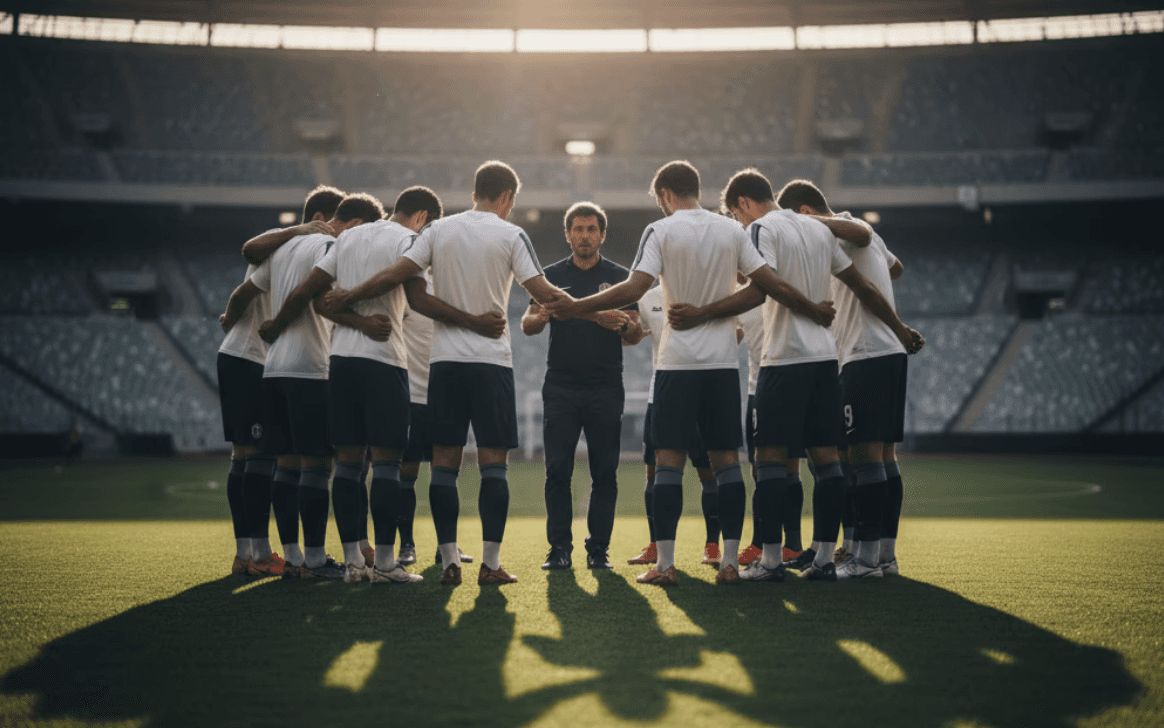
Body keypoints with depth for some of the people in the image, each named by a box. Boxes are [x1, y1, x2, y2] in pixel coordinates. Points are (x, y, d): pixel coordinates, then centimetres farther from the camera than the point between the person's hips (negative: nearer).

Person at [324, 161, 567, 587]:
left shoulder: (439, 229, 7)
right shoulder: (511, 235, -1)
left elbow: (395, 275, -1)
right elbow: (542, 294, -6)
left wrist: (348, 297, 11)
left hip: (445, 359, 3)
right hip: (492, 360, -2)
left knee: (444, 461, 5)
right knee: (493, 462, 0)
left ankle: (449, 561, 3)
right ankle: (490, 563, -3)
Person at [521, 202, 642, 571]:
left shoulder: (621, 277, 7)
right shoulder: (552, 275, 10)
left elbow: (636, 333, 4)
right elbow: (526, 325, 5)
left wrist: (621, 324, -19)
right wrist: (539, 317, -19)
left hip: (606, 388, 0)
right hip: (560, 388, 0)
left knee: (604, 472, 1)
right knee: (557, 470, -2)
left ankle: (598, 549, 8)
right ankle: (559, 548, 4)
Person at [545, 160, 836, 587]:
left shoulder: (660, 231, -3)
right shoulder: (732, 231, 8)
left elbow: (635, 288, -14)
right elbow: (772, 286, 7)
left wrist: (576, 307, -9)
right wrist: (818, 313, 21)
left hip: (678, 361, -3)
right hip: (723, 360, 3)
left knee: (669, 460, -1)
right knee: (726, 460, 6)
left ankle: (665, 564, -2)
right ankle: (730, 562, 5)